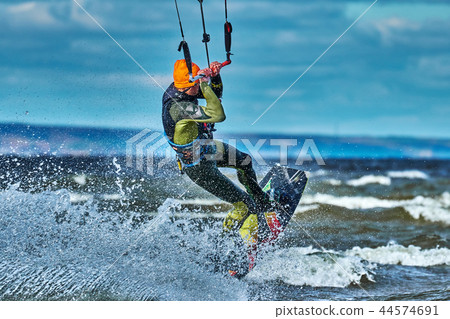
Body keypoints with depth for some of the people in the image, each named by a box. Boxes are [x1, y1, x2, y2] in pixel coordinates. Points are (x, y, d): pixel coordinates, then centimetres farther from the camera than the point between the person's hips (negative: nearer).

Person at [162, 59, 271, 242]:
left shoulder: (180, 88, -13)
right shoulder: (178, 107, -40)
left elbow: (216, 94, 3)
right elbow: (218, 116, -45)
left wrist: (215, 76, -17)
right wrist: (205, 84, -41)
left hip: (207, 147, 10)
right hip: (199, 167, -10)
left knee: (244, 161, 30)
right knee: (243, 203, -1)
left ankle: (259, 199, 56)